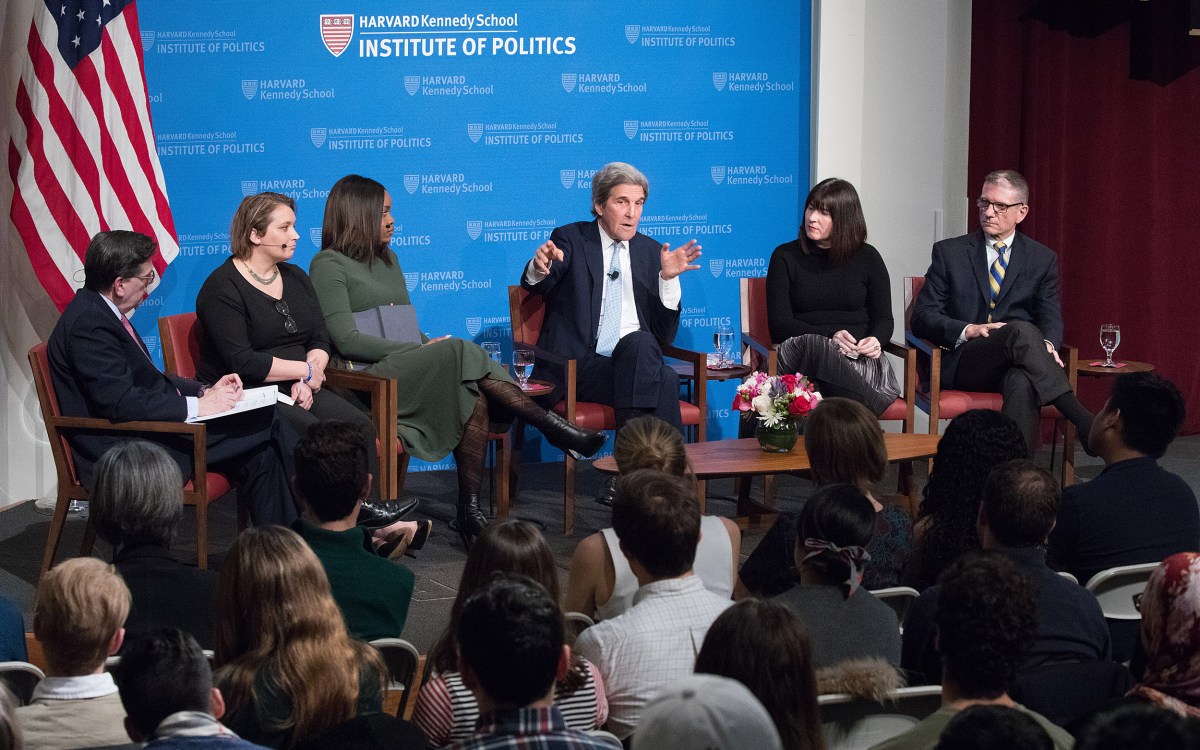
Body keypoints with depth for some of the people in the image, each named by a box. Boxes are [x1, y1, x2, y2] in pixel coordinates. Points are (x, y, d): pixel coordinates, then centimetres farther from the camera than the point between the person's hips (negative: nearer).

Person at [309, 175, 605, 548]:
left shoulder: (388, 259, 25)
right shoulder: (329, 265, 0)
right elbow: (346, 341, -11)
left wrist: (429, 344, 2)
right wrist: (421, 349, -14)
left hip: (406, 370, 7)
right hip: (365, 378, -7)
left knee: (475, 397, -28)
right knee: (461, 352, -31)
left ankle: (470, 510, -35)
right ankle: (553, 426, -29)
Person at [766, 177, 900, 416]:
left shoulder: (867, 258, 14)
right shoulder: (785, 257, 10)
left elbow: (883, 319, 16)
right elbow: (779, 323, 2)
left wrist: (875, 341, -11)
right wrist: (830, 338, -14)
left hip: (858, 358, 0)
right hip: (799, 351, 0)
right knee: (812, 344, -39)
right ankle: (875, 408, -47)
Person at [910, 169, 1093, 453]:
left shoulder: (1042, 259, 16)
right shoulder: (949, 253, 11)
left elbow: (1051, 319, 8)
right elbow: (922, 317, 6)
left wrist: (1047, 345, -18)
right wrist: (968, 331, -14)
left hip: (1016, 367, 1)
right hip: (962, 363, -1)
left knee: (1023, 383, -40)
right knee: (1021, 331, -35)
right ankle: (1084, 422, -42)